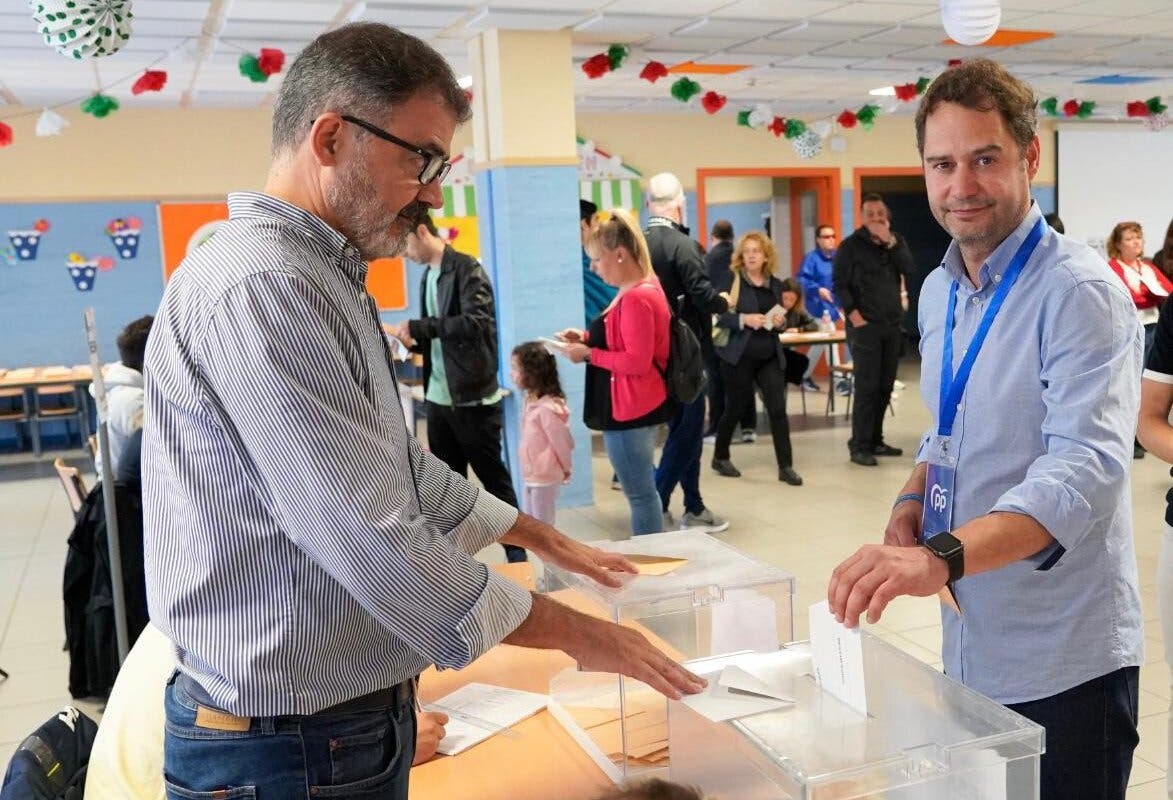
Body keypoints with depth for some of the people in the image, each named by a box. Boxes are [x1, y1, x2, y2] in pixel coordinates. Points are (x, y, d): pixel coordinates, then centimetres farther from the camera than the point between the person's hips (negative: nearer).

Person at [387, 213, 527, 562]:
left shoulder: (467, 269, -11)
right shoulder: (427, 277, 12)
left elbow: (475, 322, -25)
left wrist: (417, 327, -22)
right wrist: (414, 341, 0)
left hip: (474, 398, -7)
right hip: (438, 399, 8)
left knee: (494, 479, 3)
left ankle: (517, 555, 15)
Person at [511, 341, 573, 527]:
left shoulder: (546, 408, -24)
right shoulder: (532, 400, 5)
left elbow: (561, 441, -16)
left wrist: (565, 469, -2)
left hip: (545, 476, -9)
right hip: (532, 474, 9)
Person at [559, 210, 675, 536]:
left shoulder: (636, 299, -21)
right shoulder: (640, 290, 12)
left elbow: (638, 362, -24)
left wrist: (588, 354, -18)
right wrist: (587, 337, 8)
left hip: (628, 410, -11)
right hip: (637, 406, 11)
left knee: (639, 494, -3)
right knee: (643, 490, 16)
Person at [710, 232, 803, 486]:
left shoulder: (775, 284, 10)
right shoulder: (731, 281, -4)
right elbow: (717, 316, -11)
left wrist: (781, 322, -3)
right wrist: (744, 319, -23)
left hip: (770, 356, 4)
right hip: (739, 355, -4)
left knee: (778, 408, -3)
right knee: (734, 408, 8)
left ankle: (786, 467, 2)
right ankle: (720, 458, 27)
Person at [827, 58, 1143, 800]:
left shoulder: (1078, 290, -18)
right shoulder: (938, 292, 6)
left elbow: (1084, 465, -30)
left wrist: (941, 557, -45)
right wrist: (913, 503, -3)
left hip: (1063, 660, -6)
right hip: (970, 649, 7)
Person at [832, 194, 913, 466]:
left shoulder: (896, 241, 12)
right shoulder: (851, 245, -3)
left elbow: (908, 268, -5)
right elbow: (839, 284, -7)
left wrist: (889, 241, -14)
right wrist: (854, 315, -15)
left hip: (892, 324, 5)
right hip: (865, 326, -5)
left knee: (885, 386, 8)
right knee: (866, 387, -9)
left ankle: (875, 440, 18)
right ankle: (859, 446, -5)